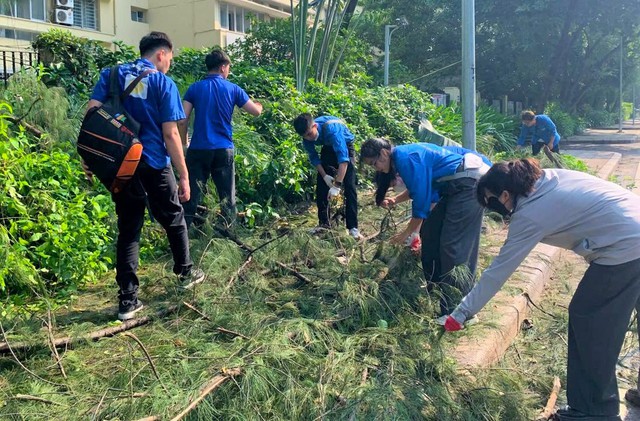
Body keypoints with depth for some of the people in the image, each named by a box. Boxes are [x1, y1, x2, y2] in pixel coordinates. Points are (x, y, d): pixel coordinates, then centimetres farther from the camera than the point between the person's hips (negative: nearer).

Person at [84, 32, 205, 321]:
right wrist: (184, 175, -6)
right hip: (154, 166, -3)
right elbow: (170, 134, -10)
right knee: (174, 220, 18)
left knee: (128, 229, 8)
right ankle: (185, 273, 35)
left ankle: (127, 300, 8)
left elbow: (91, 113, -3)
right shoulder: (163, 83, -4)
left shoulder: (112, 75, 7)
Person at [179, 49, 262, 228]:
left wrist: (184, 143, 11)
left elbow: (183, 120, -2)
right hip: (224, 149, 0)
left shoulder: (194, 88, 3)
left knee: (192, 194, 5)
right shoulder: (233, 89, 2)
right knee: (227, 196, 9)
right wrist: (259, 105, 32)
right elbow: (256, 111, 9)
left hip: (198, 149, 1)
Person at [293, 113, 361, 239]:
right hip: (328, 148, 5)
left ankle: (353, 228, -12)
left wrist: (337, 185, -50)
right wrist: (325, 176, -20)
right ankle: (323, 225, 11)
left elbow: (343, 158, -46)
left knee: (349, 188, -15)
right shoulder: (307, 137, -23)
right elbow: (313, 157, -8)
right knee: (321, 187, 0)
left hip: (344, 147, -5)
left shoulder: (332, 128, -41)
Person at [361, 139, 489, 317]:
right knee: (430, 232, 13)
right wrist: (395, 200, 11)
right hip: (456, 187, 10)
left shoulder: (406, 158, -20)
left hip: (469, 183, -10)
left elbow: (421, 197, -18)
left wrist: (408, 232, -8)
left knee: (453, 246, -12)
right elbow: (419, 187, 24)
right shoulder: (402, 156, 11)